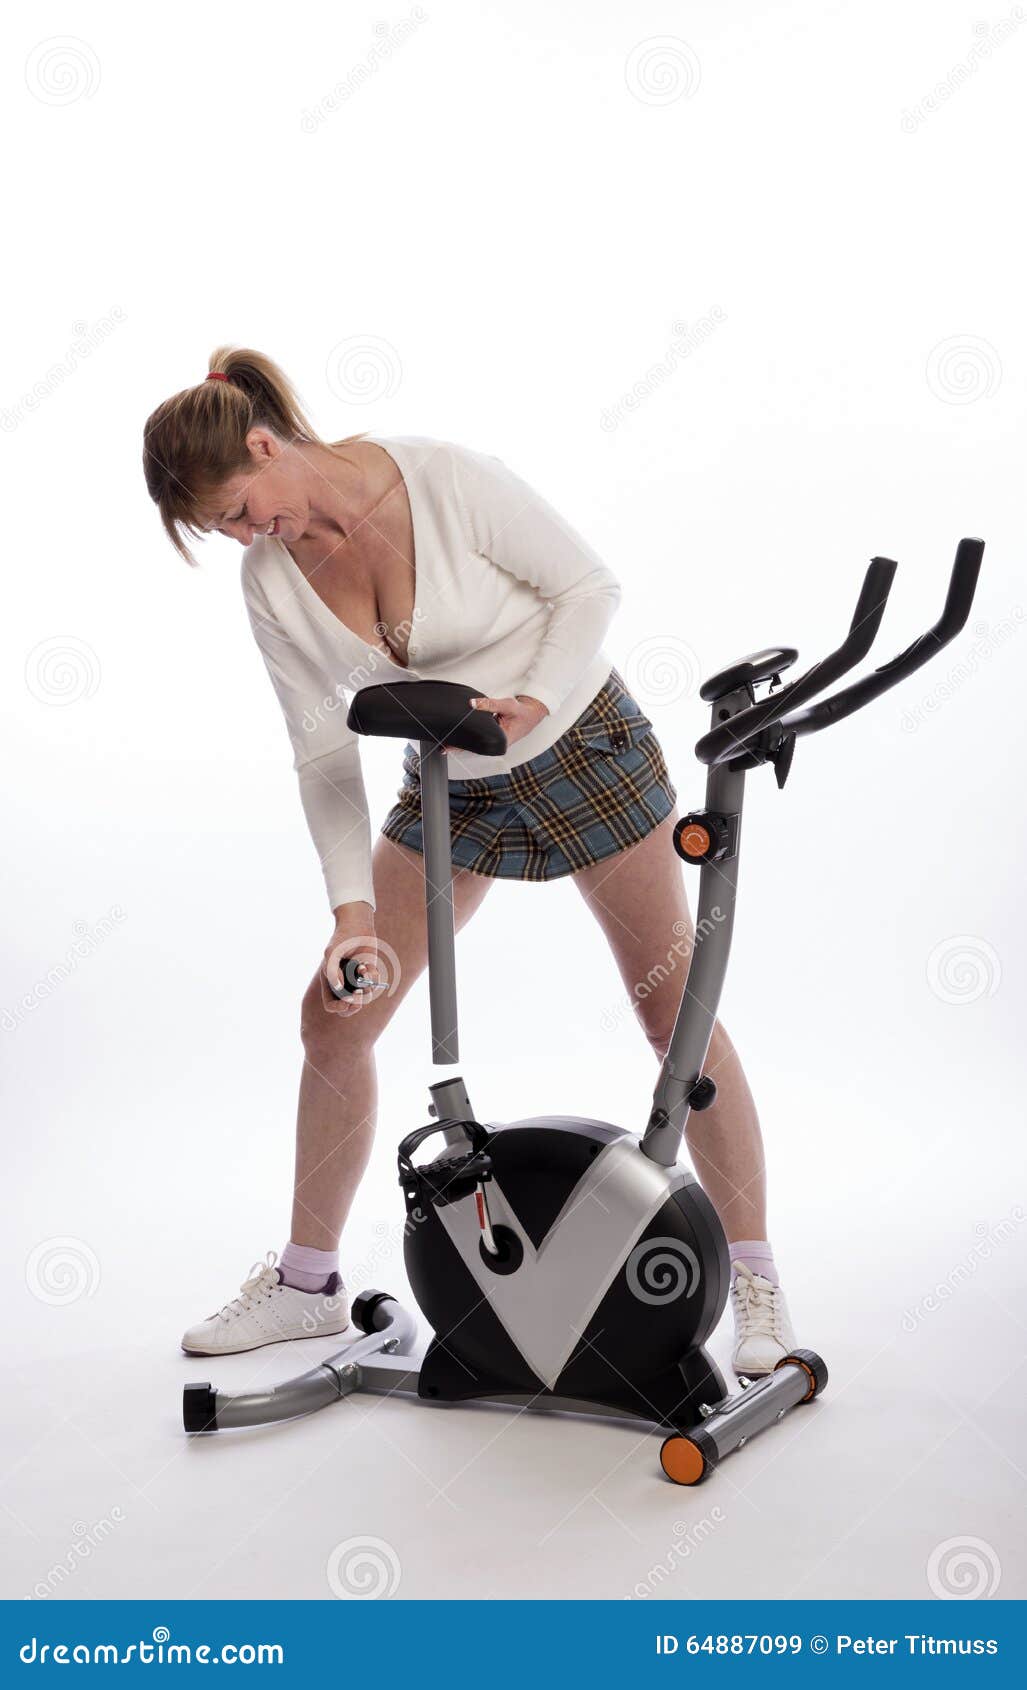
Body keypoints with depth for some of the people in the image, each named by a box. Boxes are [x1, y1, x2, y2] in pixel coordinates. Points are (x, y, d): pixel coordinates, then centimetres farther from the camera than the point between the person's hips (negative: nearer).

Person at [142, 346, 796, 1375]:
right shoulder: (270, 582, -10)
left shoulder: (449, 480, -24)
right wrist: (355, 909, -13)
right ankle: (306, 1281, 18)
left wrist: (532, 700, -29)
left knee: (676, 1012, -4)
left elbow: (590, 587, -15)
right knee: (335, 1011, 2)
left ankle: (754, 1277, 10)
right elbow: (323, 753, -6)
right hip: (450, 787, 5)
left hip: (582, 742, -4)